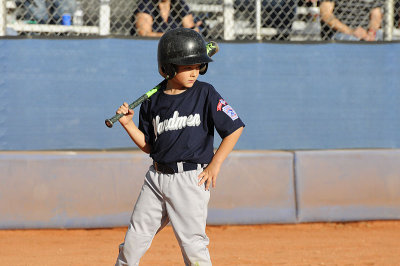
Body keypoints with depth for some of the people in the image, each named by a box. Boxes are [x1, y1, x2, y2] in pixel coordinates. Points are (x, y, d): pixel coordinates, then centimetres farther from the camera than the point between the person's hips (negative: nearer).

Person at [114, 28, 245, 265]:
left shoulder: (205, 94, -5)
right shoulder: (154, 101, 6)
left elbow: (235, 128, -5)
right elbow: (148, 146, 14)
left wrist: (215, 165, -7)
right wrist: (128, 124, -1)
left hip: (191, 178, -4)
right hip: (157, 176, 4)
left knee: (192, 242, -7)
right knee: (135, 238, 7)